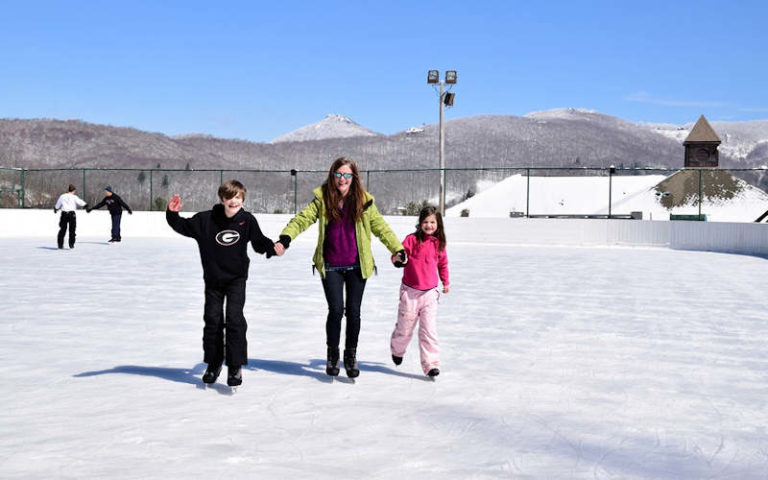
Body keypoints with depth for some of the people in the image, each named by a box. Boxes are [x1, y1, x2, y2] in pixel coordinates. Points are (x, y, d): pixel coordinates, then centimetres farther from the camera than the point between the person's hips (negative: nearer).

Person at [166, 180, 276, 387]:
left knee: (235, 319, -10)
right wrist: (173, 214, -15)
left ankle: (235, 366, -1)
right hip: (213, 279, 2)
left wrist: (272, 247, -13)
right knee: (212, 320, 8)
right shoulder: (206, 219, -7)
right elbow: (184, 227, 1)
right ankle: (213, 363, 25)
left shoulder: (247, 220, -5)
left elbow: (259, 241, 5)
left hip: (237, 279, -1)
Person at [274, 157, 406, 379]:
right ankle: (332, 354, 14)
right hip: (331, 266, -1)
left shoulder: (364, 201, 1)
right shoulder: (322, 199, 0)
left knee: (353, 311, 2)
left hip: (357, 266, 1)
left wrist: (398, 249, 1)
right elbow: (303, 218, -6)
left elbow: (380, 226, 7)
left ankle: (351, 355, 21)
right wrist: (286, 238, -22)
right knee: (336, 310, -8)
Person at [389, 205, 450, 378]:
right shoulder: (412, 239, -7)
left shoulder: (439, 243, 4)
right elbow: (400, 252, -13)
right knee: (405, 327, 11)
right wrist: (396, 258, -35)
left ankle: (431, 364, -3)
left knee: (429, 329, -6)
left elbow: (443, 263, 19)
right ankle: (397, 350, 40)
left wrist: (446, 282, 23)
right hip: (410, 292, -2)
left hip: (430, 293, 2)